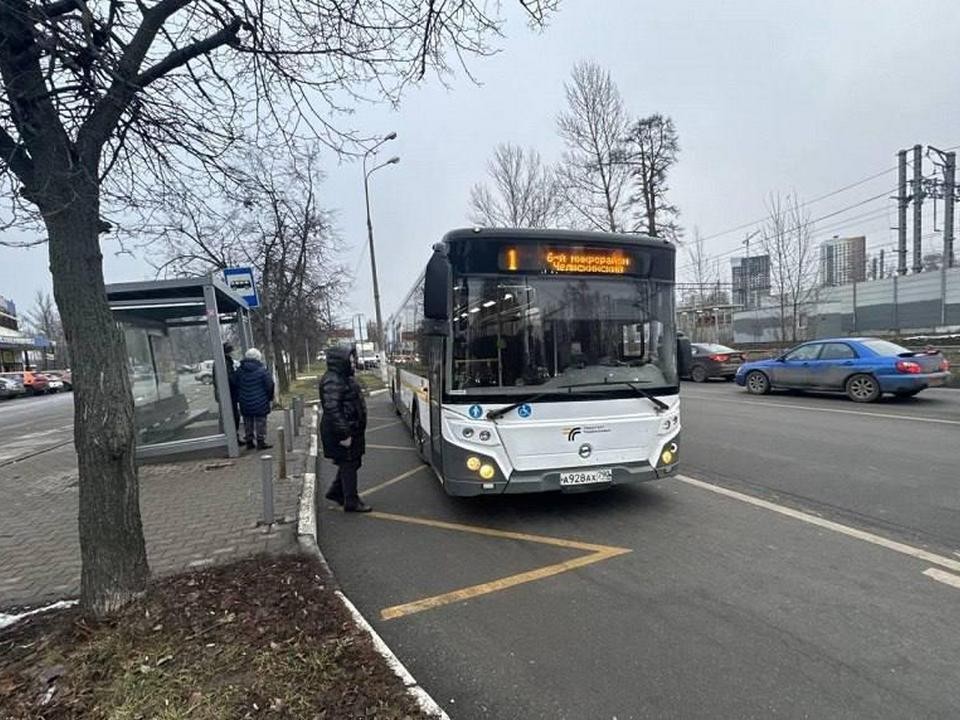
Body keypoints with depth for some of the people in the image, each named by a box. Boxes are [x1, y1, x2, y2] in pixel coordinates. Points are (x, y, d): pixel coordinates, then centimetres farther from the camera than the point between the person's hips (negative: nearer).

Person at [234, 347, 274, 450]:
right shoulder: (261, 370, -11)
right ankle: (261, 442, 3)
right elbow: (269, 385, -9)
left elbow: (234, 385, 8)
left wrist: (238, 399, 17)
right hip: (260, 403, -4)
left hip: (245, 403, 4)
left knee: (247, 422, 14)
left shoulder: (239, 371, 2)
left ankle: (249, 442, 19)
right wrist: (270, 397, 7)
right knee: (260, 422, 3)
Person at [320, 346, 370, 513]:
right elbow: (333, 409, -26)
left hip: (351, 429, 10)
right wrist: (344, 434, -26)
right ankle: (351, 502, 11)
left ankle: (335, 492, 34)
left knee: (349, 463, 19)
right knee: (348, 464, 0)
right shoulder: (332, 381, -20)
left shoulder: (344, 378, 12)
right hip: (341, 431, -10)